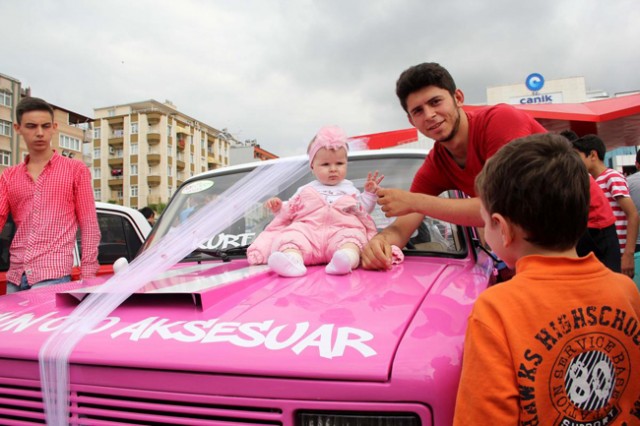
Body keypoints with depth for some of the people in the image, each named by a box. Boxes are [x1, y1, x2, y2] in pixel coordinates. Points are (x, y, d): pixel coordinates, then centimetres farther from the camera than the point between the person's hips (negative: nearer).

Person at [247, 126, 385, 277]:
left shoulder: (349, 188, 31)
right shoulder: (307, 190, 29)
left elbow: (363, 209, 30)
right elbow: (290, 210, 27)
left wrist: (369, 193, 16)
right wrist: (279, 207, 7)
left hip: (342, 229, 0)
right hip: (307, 230, 1)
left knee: (353, 235, -37)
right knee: (293, 235, -34)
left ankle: (346, 258, -69)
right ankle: (292, 260, -65)